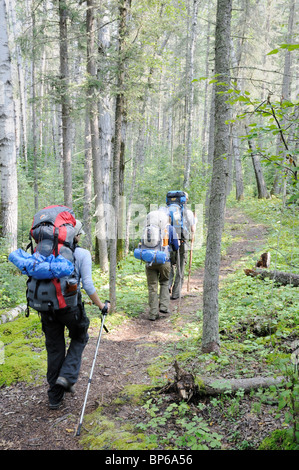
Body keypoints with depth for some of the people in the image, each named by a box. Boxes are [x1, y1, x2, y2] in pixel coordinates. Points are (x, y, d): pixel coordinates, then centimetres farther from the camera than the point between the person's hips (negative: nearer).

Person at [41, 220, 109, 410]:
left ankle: (55, 397, 24)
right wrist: (101, 305, 0)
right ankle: (67, 376, 5)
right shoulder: (82, 254, -6)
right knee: (80, 338, 24)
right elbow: (87, 285, -12)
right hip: (70, 305, -4)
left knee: (54, 349, 15)